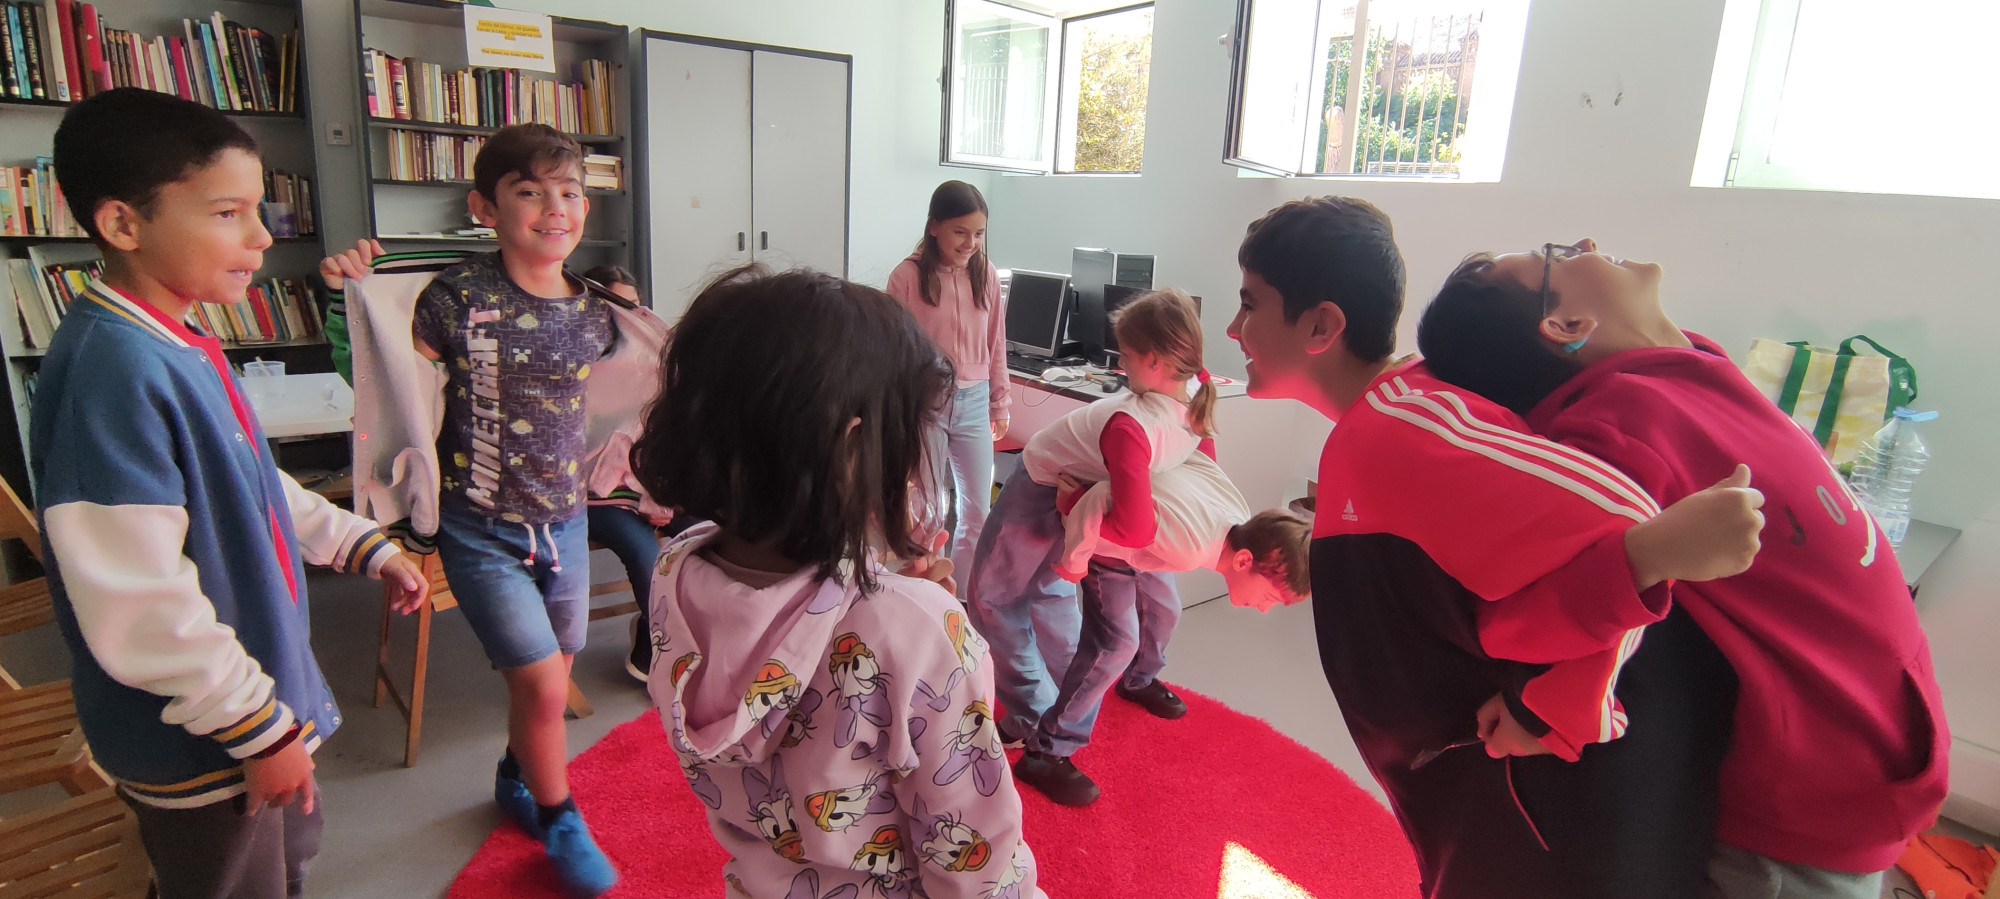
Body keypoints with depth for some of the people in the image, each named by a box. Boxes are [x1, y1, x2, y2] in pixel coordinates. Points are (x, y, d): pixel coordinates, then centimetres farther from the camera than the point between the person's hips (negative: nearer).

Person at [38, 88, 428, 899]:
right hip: (202, 742, -9)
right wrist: (260, 730, -21)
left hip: (257, 683, 9)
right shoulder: (114, 369, -28)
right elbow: (139, 608, -29)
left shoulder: (181, 346, 2)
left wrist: (364, 547, 17)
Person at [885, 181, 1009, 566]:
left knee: (978, 511, 9)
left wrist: (1000, 404, 13)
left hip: (973, 402, 4)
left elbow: (996, 344, 10)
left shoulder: (987, 274, 3)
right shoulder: (908, 275, -8)